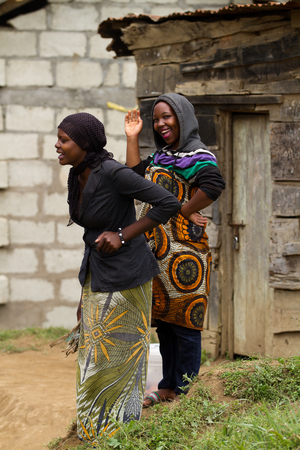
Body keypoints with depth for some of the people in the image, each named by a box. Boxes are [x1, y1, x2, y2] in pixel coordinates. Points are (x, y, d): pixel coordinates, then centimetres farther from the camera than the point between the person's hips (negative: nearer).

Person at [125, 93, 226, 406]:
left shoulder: (195, 154, -13)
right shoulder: (161, 156, 16)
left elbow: (214, 184, -29)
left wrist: (185, 211, -19)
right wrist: (132, 138, 17)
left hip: (183, 252, -9)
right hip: (157, 251, 9)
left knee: (184, 322, -2)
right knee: (163, 321, 14)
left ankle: (185, 391, 5)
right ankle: (168, 386, 23)